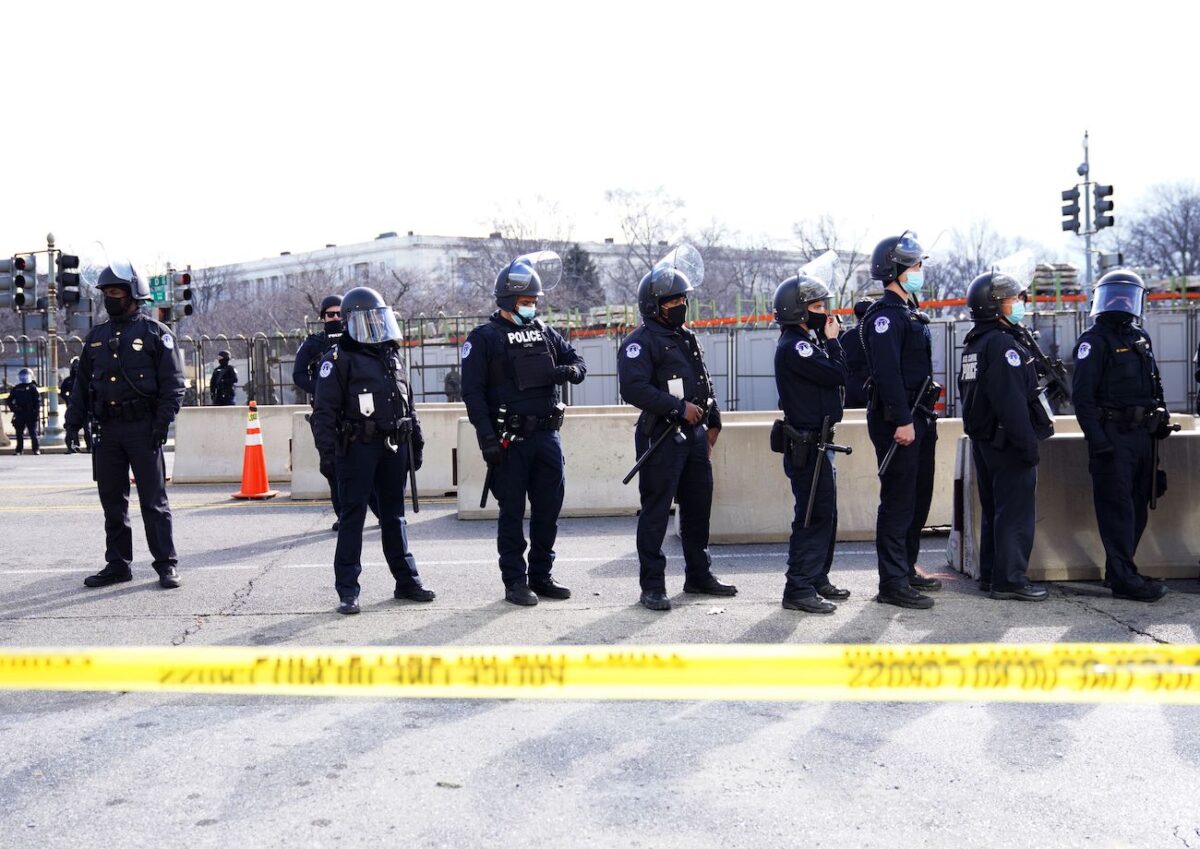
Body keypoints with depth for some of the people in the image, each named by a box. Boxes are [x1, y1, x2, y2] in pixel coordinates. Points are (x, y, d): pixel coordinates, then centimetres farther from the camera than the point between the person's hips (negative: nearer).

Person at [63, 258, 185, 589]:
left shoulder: (154, 333, -1)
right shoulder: (96, 337, 15)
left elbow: (173, 382, -6)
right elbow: (82, 385, 18)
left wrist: (162, 422, -15)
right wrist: (73, 423, 9)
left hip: (142, 428, -5)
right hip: (107, 430, 5)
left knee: (153, 500, -3)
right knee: (112, 501, 9)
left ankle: (166, 565, 3)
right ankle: (117, 565, 18)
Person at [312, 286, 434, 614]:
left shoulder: (394, 355, 15)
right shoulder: (339, 358, -6)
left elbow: (408, 404, 21)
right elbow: (324, 410, -10)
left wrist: (416, 442, 19)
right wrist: (326, 452, -17)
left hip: (393, 447, 6)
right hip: (358, 447, -6)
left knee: (394, 515, 13)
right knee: (352, 516, -2)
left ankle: (406, 581, 20)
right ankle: (347, 590, 3)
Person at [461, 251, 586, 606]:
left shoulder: (544, 332, 13)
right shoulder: (483, 338, -3)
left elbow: (578, 360, 20)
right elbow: (472, 392, -8)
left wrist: (570, 371, -6)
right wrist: (487, 437, -17)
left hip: (547, 436, 5)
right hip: (510, 440, -5)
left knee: (549, 509, 10)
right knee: (512, 513, 3)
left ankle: (542, 576, 23)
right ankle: (515, 582, 11)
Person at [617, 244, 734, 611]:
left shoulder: (688, 338, 18)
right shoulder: (640, 342, -10)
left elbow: (705, 382, 26)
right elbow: (633, 388, -22)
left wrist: (713, 421, 20)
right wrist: (679, 408, -22)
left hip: (694, 435, 8)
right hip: (661, 438, -8)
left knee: (699, 505, 14)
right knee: (656, 512, -4)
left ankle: (699, 575, 27)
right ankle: (652, 587, 2)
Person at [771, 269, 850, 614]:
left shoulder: (806, 342, 18)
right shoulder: (793, 346, -16)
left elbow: (836, 376, 15)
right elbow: (837, 375, -20)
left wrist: (830, 342, 6)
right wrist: (832, 341, -7)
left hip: (816, 443, 11)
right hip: (806, 446, -11)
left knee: (825, 514, 17)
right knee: (814, 515, -10)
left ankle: (817, 579, 27)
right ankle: (799, 589, -6)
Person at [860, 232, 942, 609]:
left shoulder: (907, 312, 19)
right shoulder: (883, 315, -13)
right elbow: (887, 372, -22)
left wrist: (924, 415, 20)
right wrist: (902, 421, -26)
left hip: (917, 418, 10)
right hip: (896, 419, -10)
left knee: (918, 497, 17)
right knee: (898, 502, -7)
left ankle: (907, 569, 29)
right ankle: (892, 585, -3)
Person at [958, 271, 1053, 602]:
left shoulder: (974, 345, 15)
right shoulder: (1003, 343, -16)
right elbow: (1011, 401, -22)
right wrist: (1029, 446, -21)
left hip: (983, 439, 10)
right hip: (1007, 442, -10)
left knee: (993, 510, 15)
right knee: (1016, 512, -5)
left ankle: (990, 575, 20)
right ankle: (1010, 579, -2)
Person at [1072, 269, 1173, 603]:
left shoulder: (1141, 339, 16)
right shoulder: (1094, 341, -7)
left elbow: (1154, 386, 26)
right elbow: (1082, 396, -14)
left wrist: (1160, 417, 12)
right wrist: (1097, 439, -20)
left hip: (1140, 435, 8)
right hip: (1112, 437, -8)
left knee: (1137, 508, 12)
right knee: (1118, 509, -7)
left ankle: (1119, 570, 22)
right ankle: (1124, 579, -4)